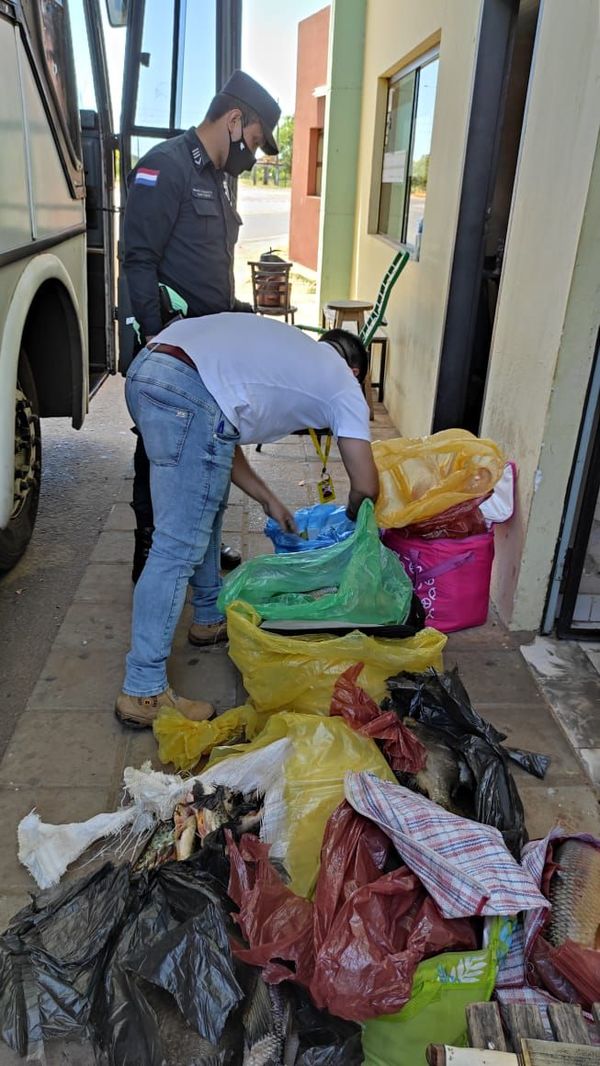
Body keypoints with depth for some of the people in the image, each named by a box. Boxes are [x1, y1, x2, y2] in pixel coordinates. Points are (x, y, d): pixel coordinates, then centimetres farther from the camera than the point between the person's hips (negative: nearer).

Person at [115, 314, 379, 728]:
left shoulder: (285, 350, 35)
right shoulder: (343, 383, 17)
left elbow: (223, 444, 30)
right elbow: (366, 487, 13)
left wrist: (269, 500, 32)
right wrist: (352, 518, 35)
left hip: (144, 369, 9)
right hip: (191, 390, -9)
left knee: (208, 501, 26)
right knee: (179, 547, -5)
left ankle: (211, 616, 41)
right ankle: (144, 692, 2)